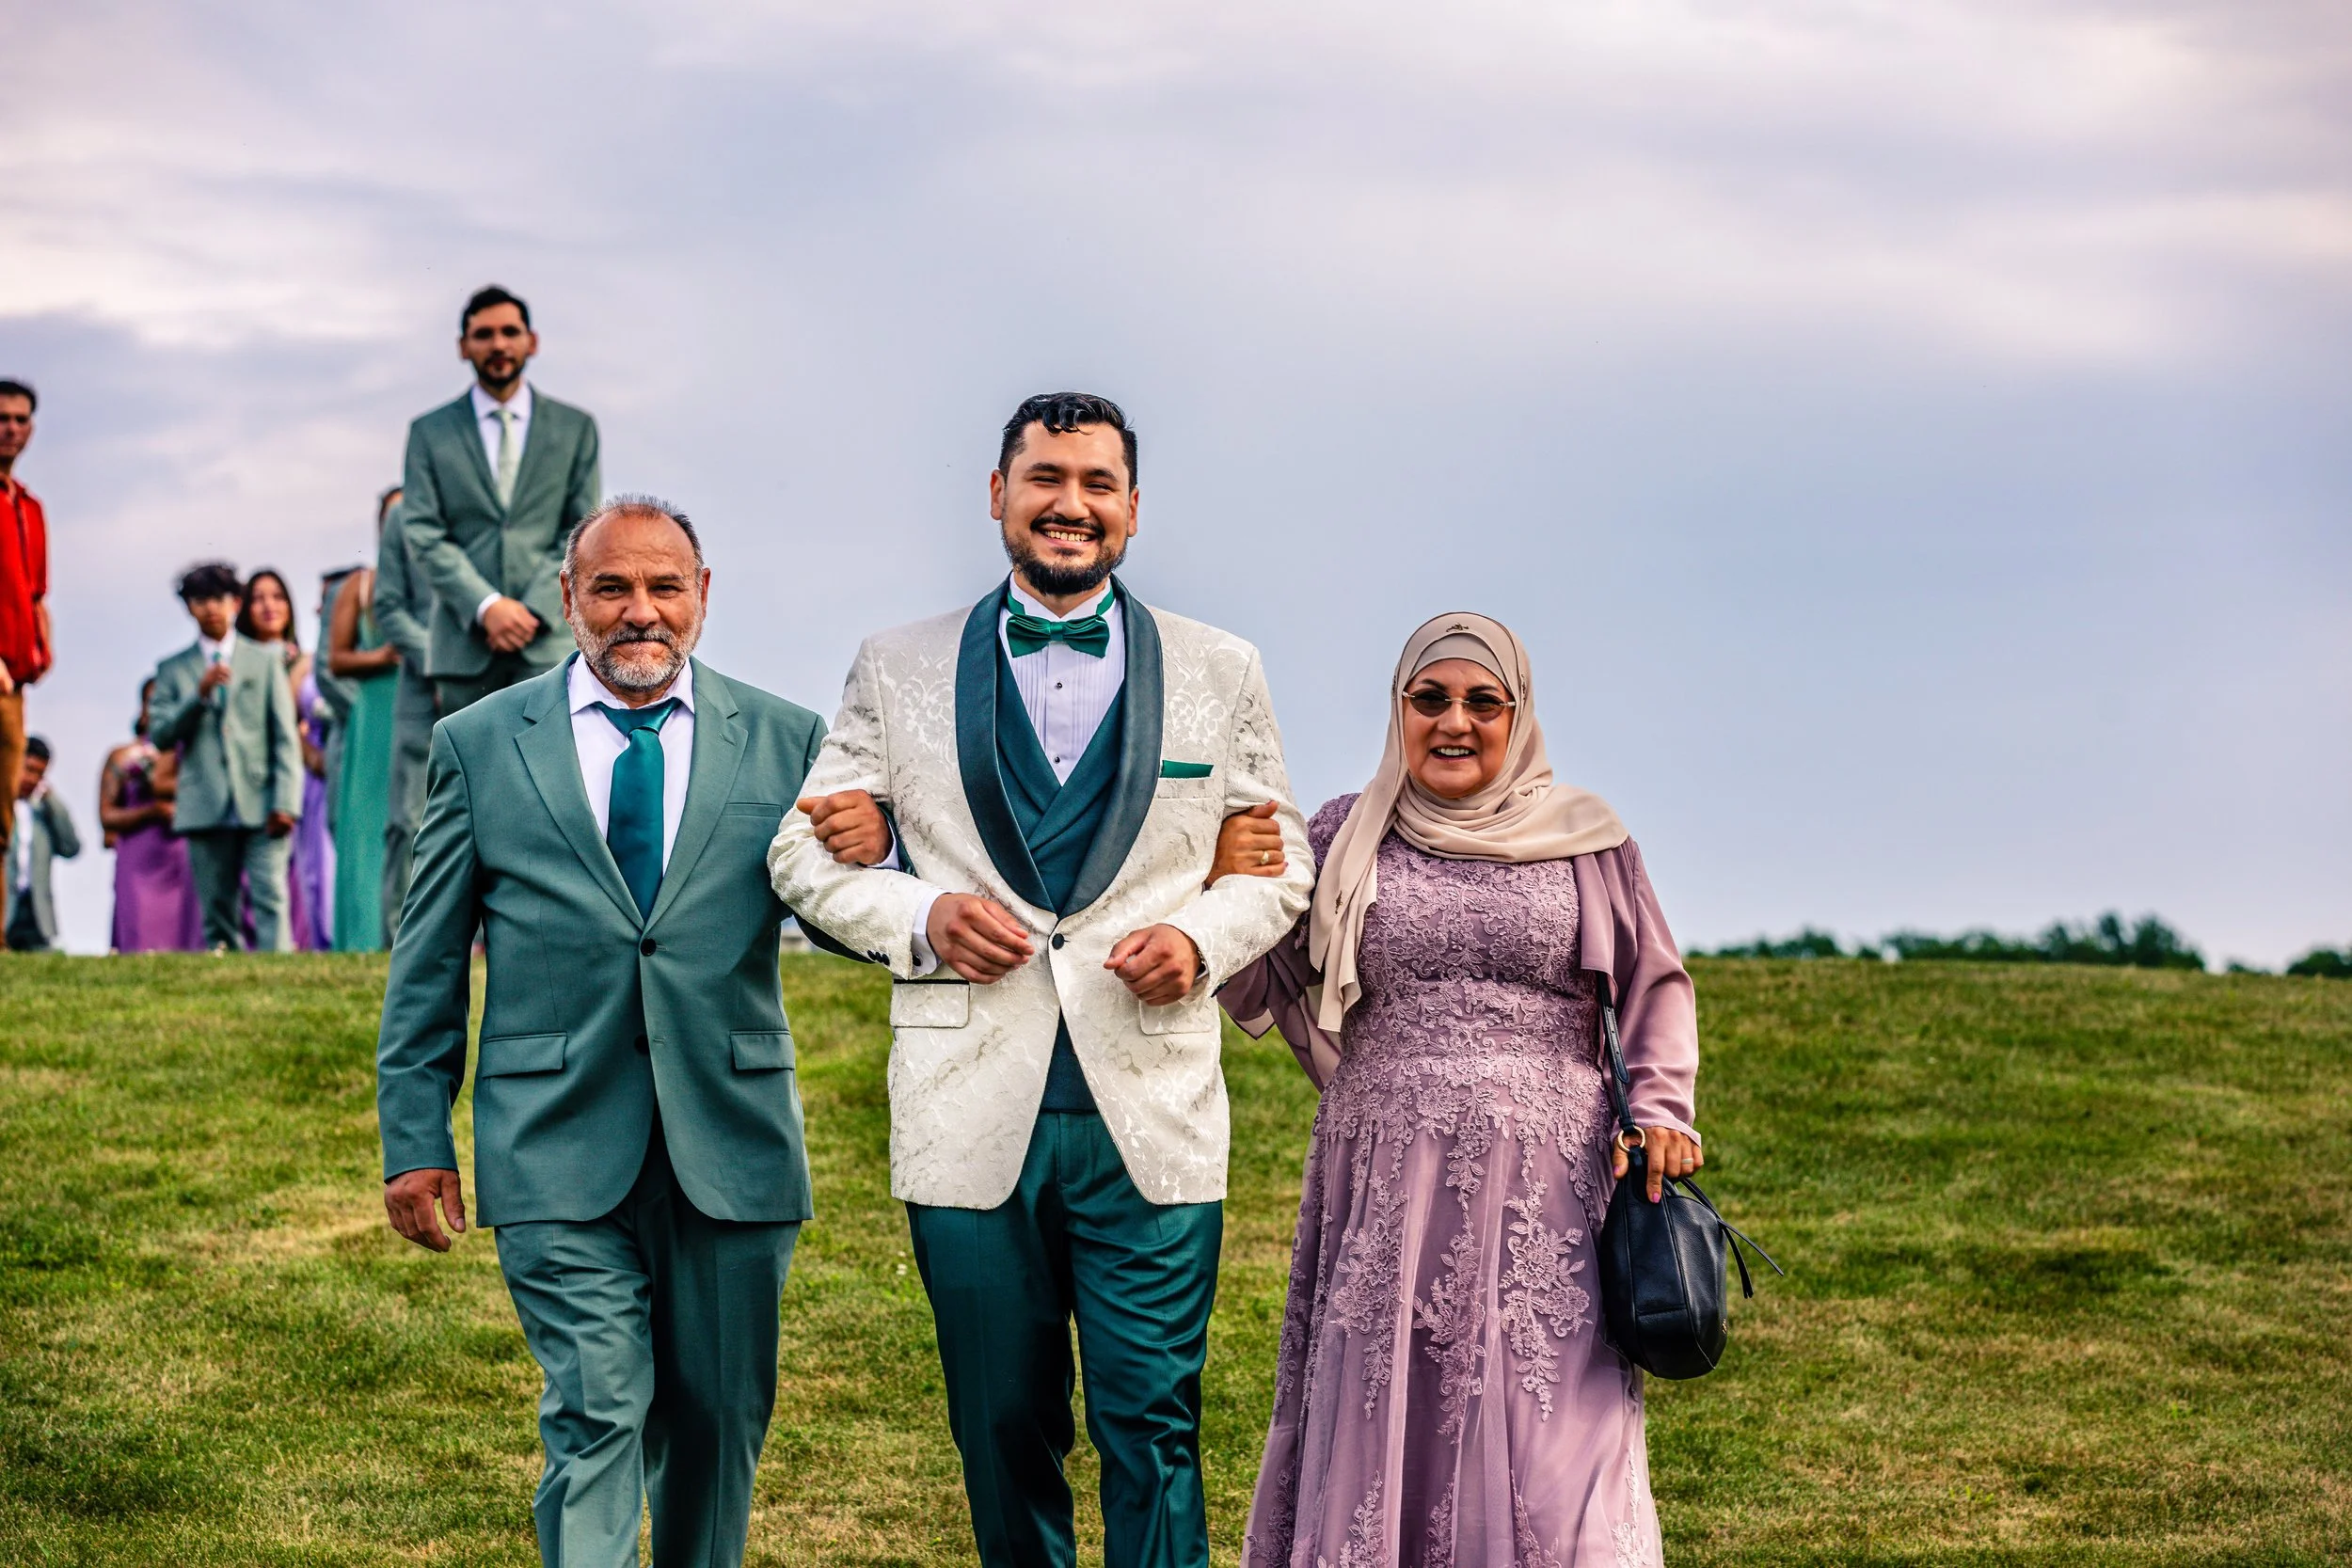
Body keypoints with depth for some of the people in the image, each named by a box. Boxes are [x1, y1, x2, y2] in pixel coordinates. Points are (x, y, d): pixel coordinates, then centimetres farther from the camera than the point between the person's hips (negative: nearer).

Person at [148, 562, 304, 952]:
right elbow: (161, 734, 3)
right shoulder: (173, 670, 14)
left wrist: (286, 802, -5)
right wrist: (200, 694, -10)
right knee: (217, 910, 0)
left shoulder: (265, 663, 13)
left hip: (261, 803, -1)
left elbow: (286, 738, 6)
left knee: (270, 897, -13)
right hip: (206, 808, 1)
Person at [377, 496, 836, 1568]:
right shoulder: (480, 744, 6)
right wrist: (415, 1142, 4)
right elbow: (428, 963, 8)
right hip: (560, 1148, -2)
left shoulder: (785, 743, 7)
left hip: (728, 1146, 2)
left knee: (717, 1420, 11)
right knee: (596, 1413, -10)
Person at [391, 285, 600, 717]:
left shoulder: (575, 428, 12)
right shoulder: (430, 433, 11)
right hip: (465, 644, 1)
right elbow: (423, 534, 2)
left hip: (549, 638, -1)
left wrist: (534, 609, -8)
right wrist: (486, 605, -12)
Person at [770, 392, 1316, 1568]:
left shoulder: (1220, 674, 10)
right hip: (970, 1117, 1)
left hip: (1152, 1119, -1)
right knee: (1004, 1437, 9)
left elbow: (1279, 864, 14)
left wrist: (1200, 937, -7)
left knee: (1152, 1431, -3)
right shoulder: (897, 671, 9)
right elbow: (804, 854, 10)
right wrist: (919, 915, -9)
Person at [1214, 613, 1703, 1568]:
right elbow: (1265, 996, 10)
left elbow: (1655, 987, 15)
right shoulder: (1345, 838, 10)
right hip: (1388, 1190, 1)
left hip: (1544, 1195, -1)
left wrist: (1660, 1112, 1)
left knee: (1544, 1435, -6)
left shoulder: (1584, 838, 9)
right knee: (1379, 1421, 1)